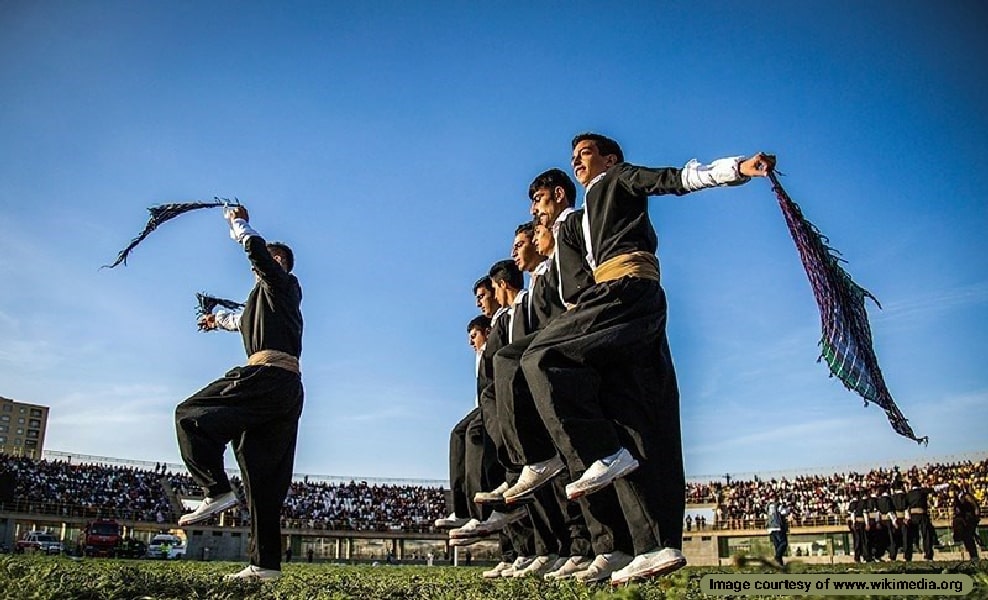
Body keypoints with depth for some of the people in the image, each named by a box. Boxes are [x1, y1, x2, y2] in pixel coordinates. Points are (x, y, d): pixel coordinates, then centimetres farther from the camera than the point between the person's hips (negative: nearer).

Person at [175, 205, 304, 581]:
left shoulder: (280, 282, 8)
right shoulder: (277, 297, 32)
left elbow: (256, 247, -9)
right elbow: (246, 320, 51)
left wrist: (238, 224, 11)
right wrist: (219, 321, 68)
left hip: (268, 375, -9)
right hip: (289, 387, 9)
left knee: (192, 415, -6)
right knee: (264, 475, 5)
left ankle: (217, 490, -16)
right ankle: (266, 564, 3)